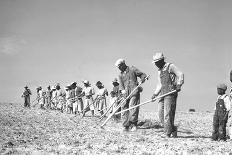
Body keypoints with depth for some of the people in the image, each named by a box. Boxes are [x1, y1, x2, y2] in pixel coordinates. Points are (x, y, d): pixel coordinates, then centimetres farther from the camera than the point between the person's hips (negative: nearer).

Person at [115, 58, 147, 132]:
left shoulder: (132, 69, 7)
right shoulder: (120, 74, 19)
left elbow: (143, 75, 9)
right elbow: (120, 84, 5)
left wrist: (141, 80, -11)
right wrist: (122, 89, -14)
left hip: (134, 92, -5)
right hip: (126, 94, 5)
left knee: (132, 106, -15)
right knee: (124, 107, 0)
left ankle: (133, 125, -11)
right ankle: (125, 126, 6)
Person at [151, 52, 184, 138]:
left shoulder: (170, 66, -3)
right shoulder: (159, 71, 20)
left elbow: (180, 74, -12)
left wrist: (179, 85, -25)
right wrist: (155, 94, 9)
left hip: (171, 93, -8)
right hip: (163, 93, 8)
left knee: (168, 113, -11)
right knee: (161, 113, 2)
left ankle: (168, 134, -7)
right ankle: (173, 130, 12)